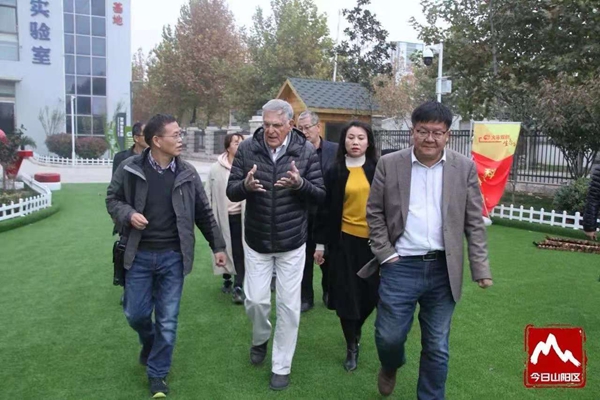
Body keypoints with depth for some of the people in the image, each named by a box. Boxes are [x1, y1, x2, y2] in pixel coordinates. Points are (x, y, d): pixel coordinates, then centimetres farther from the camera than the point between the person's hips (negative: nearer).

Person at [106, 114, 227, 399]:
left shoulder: (187, 173, -2)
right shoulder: (130, 168, -6)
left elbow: (204, 212, 5)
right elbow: (112, 199, 7)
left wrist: (218, 246, 7)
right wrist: (128, 214, -15)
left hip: (172, 256, 1)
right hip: (139, 255, 0)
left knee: (168, 320, 6)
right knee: (136, 314, 9)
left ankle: (157, 374, 26)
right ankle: (150, 342, 45)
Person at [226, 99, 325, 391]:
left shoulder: (306, 151, -8)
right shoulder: (247, 148, -5)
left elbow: (320, 195, -6)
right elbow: (231, 192, -4)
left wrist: (300, 184, -28)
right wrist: (245, 185, -28)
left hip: (292, 242, -1)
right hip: (256, 241, 1)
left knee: (288, 306, 5)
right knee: (255, 300, 7)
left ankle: (281, 368, 24)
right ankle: (260, 339, 42)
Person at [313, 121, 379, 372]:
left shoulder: (378, 170, 1)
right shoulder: (335, 172, 0)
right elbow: (326, 210, 3)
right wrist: (320, 243, 2)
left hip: (373, 240, 1)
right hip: (344, 241, -1)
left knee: (372, 293, 8)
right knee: (347, 294, 5)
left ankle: (355, 330, 39)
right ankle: (352, 347, 24)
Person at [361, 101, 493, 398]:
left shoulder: (465, 168, 1)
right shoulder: (389, 164, -2)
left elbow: (474, 223, 3)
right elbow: (374, 213, 2)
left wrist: (481, 268, -1)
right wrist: (385, 253, -4)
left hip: (444, 270, 1)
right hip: (401, 266, -1)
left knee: (437, 347, 11)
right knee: (389, 336, 8)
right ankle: (390, 367, 42)